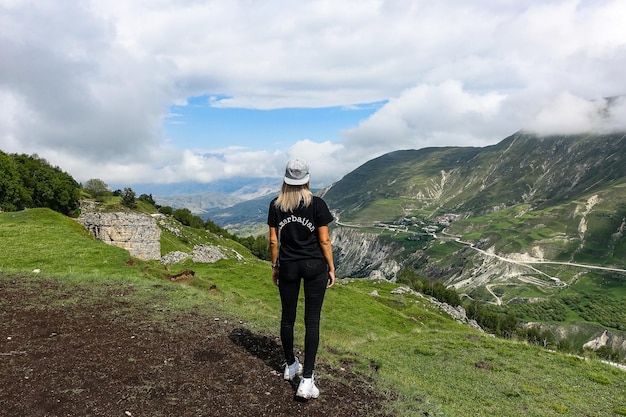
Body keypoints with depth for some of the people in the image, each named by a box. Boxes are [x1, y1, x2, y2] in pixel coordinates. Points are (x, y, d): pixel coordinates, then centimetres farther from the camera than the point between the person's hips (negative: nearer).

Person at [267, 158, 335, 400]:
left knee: (288, 317, 16)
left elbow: (273, 241, 2)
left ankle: (290, 366, 32)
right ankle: (307, 379, -3)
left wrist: (274, 266, 14)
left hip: (288, 266, 3)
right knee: (312, 320, 1)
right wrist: (331, 268, 3)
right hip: (315, 266, -2)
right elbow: (324, 240, -7)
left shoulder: (276, 206, -2)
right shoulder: (317, 204, -9)